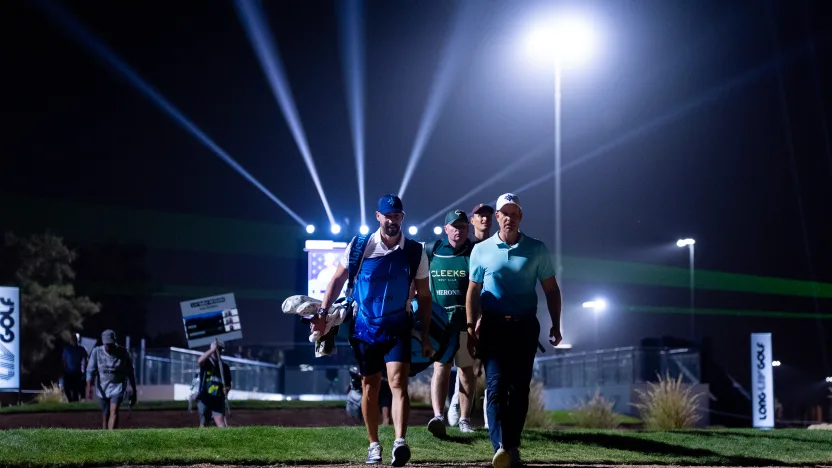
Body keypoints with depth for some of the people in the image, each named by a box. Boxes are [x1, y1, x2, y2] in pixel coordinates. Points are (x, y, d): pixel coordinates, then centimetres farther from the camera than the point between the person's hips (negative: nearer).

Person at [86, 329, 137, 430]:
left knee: (114, 411, -21)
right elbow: (91, 371, -10)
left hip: (118, 387, -2)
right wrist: (89, 387, -24)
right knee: (106, 415, 9)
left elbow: (130, 373, 1)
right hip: (102, 388, 2)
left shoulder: (123, 353, -7)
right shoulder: (96, 352, -7)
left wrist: (133, 391, 3)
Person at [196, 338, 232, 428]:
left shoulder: (225, 367, 8)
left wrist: (226, 389, -10)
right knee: (203, 424, 8)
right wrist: (213, 349, -36)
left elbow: (228, 385, 15)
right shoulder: (206, 363, -1)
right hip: (204, 400, -1)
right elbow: (200, 361, -28)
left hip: (218, 401, 1)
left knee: (220, 422, -13)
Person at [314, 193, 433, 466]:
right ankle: (374, 444, 22)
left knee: (398, 383, -16)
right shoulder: (360, 246, -4)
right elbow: (338, 279, 7)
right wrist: (322, 312, -1)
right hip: (364, 328, 1)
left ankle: (400, 443, -27)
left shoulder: (415, 252, -2)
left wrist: (425, 335, 3)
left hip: (398, 328, -1)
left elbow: (424, 296, 5)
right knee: (370, 387, 9)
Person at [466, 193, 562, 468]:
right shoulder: (481, 250, 6)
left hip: (525, 325, 1)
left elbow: (551, 290, 9)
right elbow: (473, 291, 10)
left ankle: (513, 446, 10)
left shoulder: (536, 250, 6)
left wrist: (555, 326, 1)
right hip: (493, 325, -1)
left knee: (520, 387, 2)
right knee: (496, 385, -12)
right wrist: (471, 327, 3)